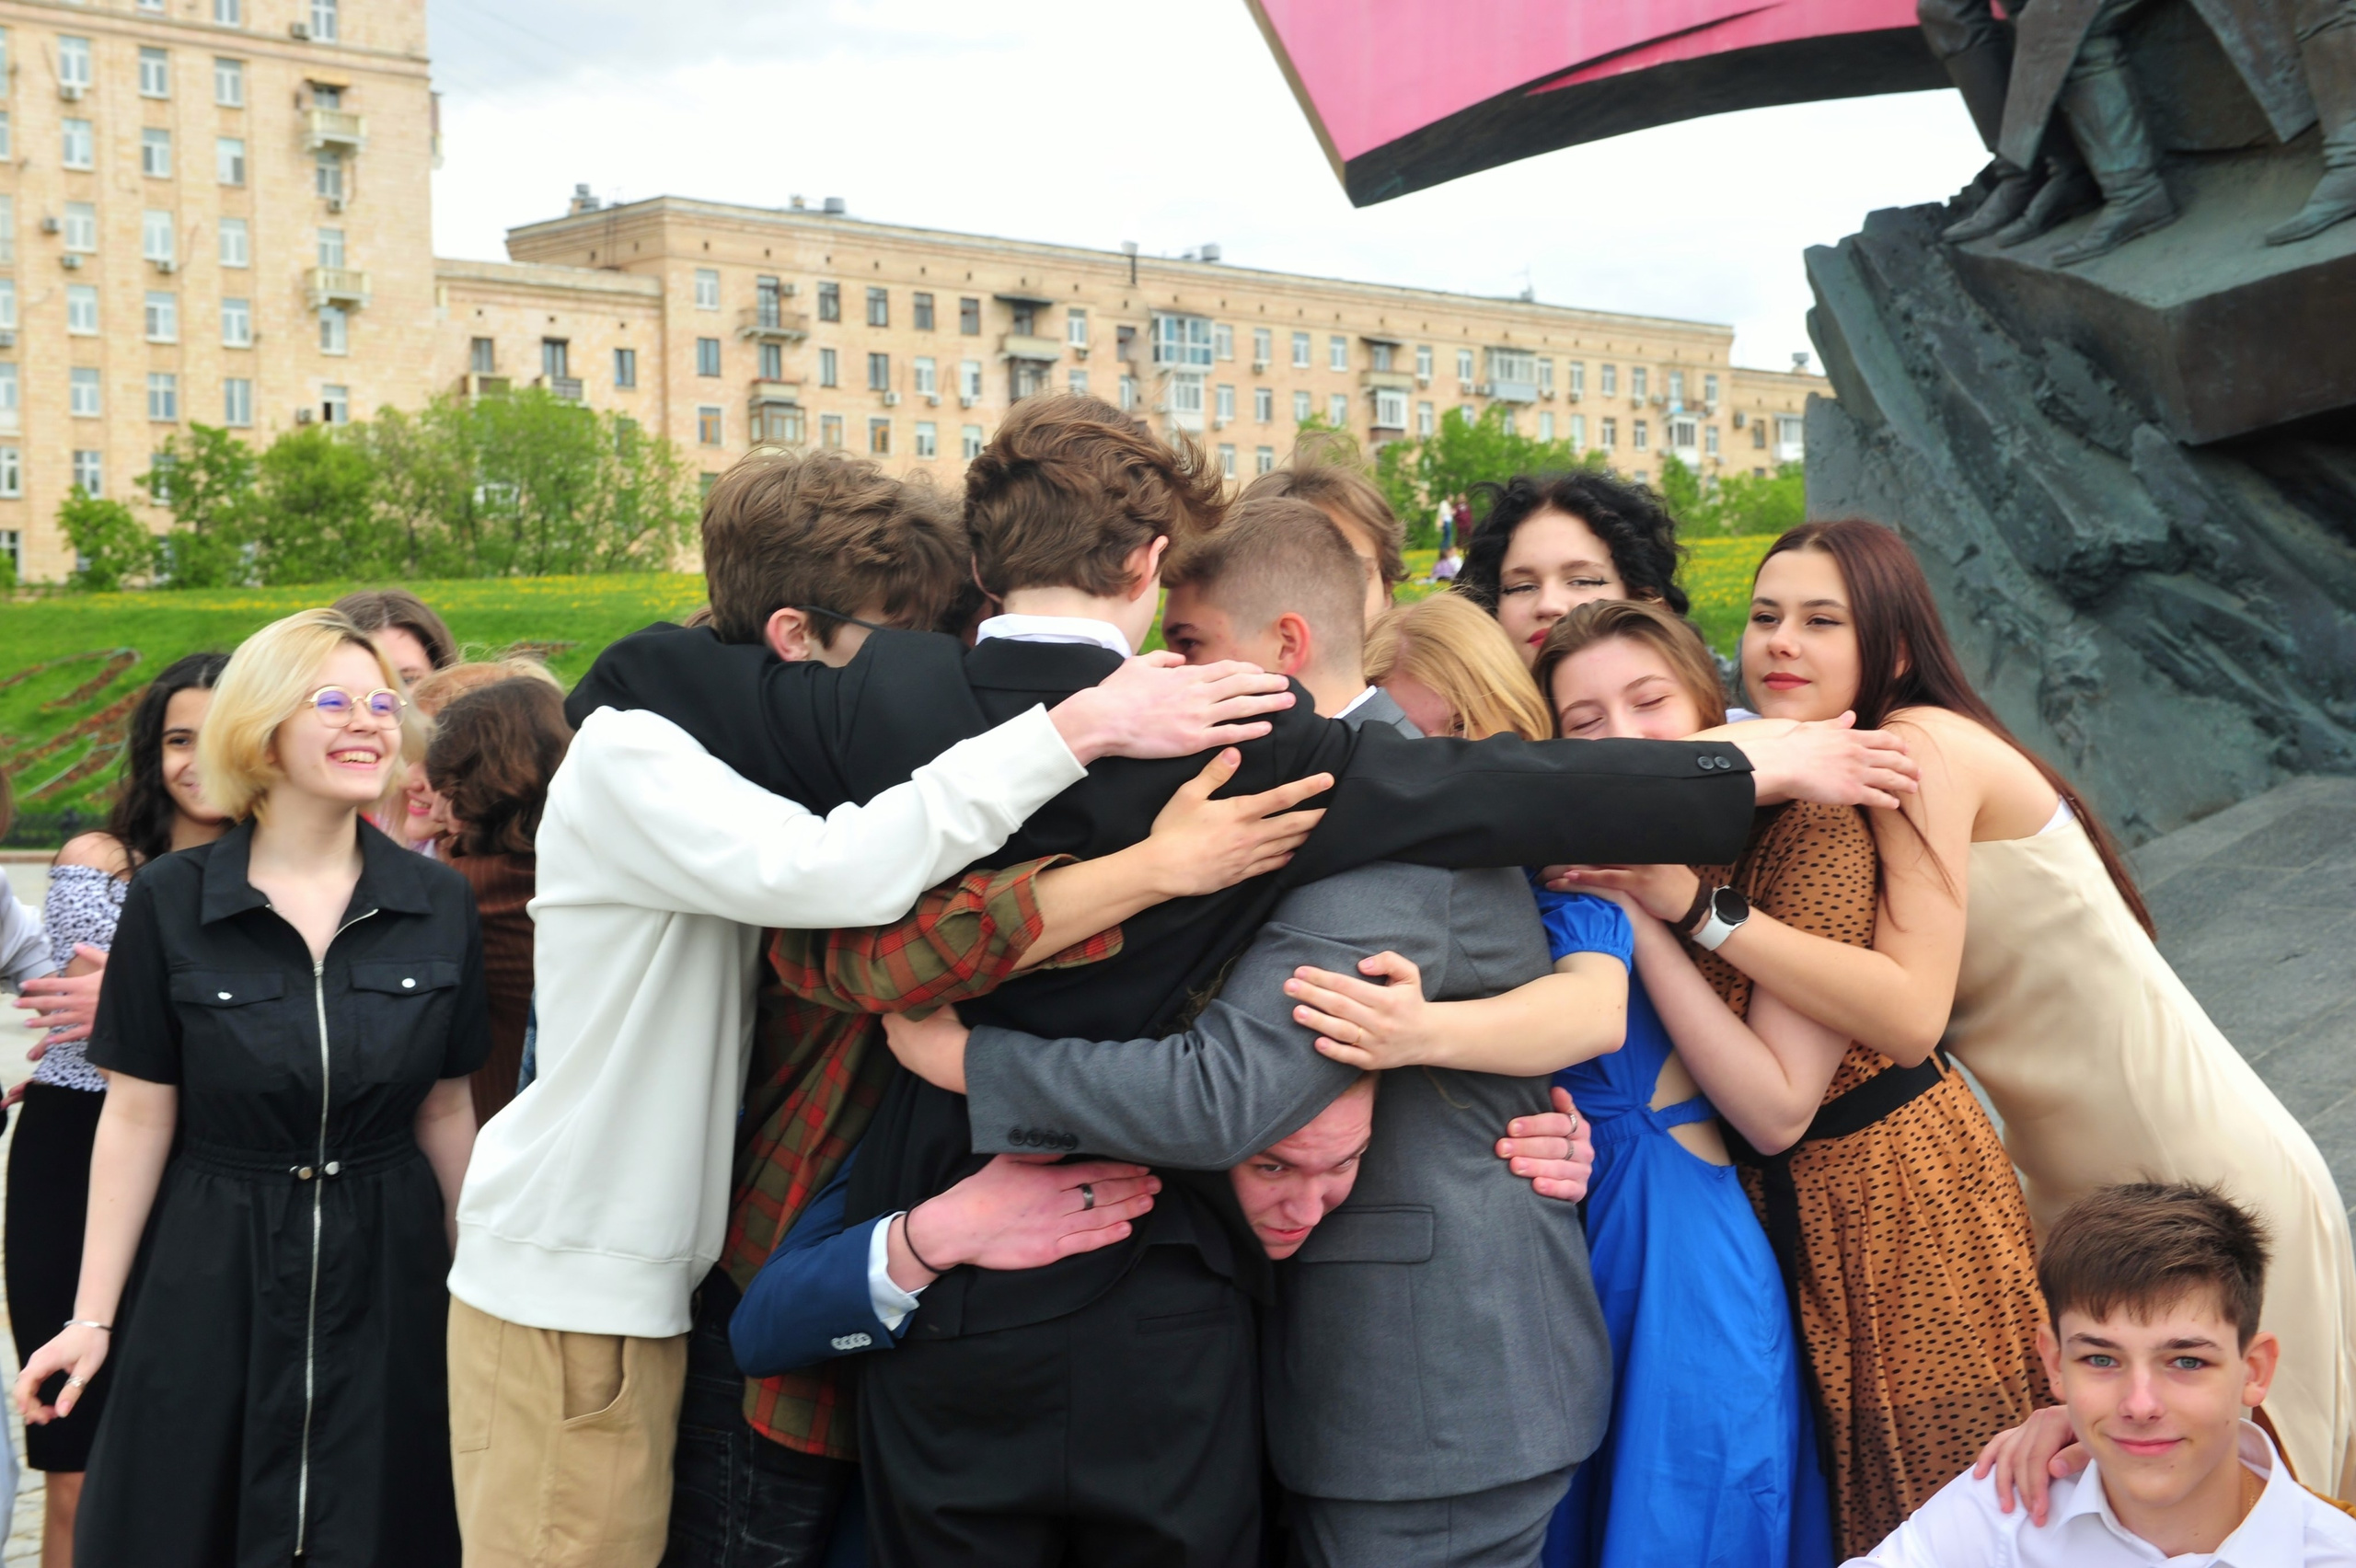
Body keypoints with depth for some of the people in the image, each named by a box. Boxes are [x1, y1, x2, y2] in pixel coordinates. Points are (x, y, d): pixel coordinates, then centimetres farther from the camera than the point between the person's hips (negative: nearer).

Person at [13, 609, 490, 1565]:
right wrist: (93, 1316, -4)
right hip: (211, 1280, -1)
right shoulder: (171, 902, -6)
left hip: (386, 1276, 2)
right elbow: (137, 1118, -4)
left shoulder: (438, 905, 0)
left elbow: (446, 1110, 6)